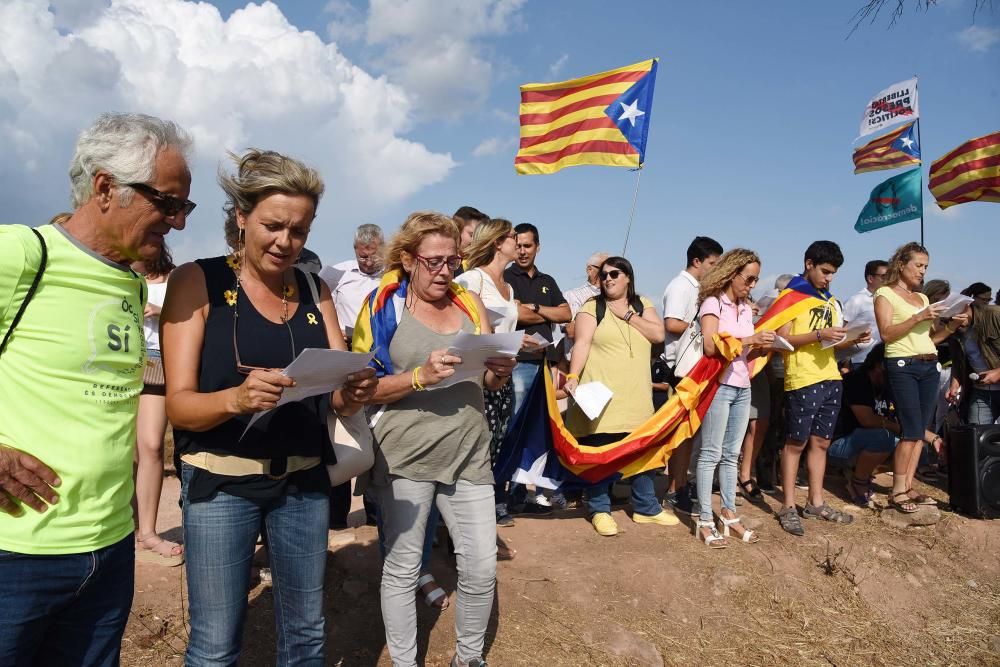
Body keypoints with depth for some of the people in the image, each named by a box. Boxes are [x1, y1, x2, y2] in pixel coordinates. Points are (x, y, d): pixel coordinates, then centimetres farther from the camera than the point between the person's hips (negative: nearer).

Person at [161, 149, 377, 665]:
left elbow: (339, 396, 4)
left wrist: (356, 392, -20)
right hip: (220, 482, -3)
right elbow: (178, 404, -12)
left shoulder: (314, 290, 5)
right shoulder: (197, 281, -6)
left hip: (304, 481, 4)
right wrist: (237, 398, -32)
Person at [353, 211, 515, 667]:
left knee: (481, 567, 7)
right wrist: (420, 376, -23)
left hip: (469, 456, 4)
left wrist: (501, 370, -10)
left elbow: (489, 382, 13)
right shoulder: (385, 305, -3)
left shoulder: (470, 304, 7)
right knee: (402, 568, 8)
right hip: (405, 457, -3)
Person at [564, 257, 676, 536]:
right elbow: (582, 344, -11)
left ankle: (646, 508, 25)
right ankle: (600, 510, 13)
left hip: (637, 397, 4)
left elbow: (658, 334, -1)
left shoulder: (642, 306, 13)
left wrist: (628, 315, -6)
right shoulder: (592, 308, 0)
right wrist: (573, 376, -25)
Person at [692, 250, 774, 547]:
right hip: (719, 386, -7)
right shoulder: (713, 303, -7)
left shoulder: (746, 308, 14)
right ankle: (705, 520, 1)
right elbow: (711, 346, -19)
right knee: (711, 454, -3)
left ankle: (729, 514, 18)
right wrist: (749, 340, -19)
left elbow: (745, 354, 15)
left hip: (742, 388, 7)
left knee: (731, 454, 11)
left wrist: (762, 348, -4)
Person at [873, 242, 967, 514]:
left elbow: (931, 337, 17)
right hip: (903, 366, -7)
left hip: (930, 367, 7)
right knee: (911, 432, -9)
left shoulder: (923, 297, 19)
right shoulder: (885, 294, 0)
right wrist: (918, 317, -18)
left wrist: (952, 325, 1)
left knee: (919, 432, 6)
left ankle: (908, 488, 12)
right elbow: (886, 333, -12)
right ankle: (897, 492, -1)